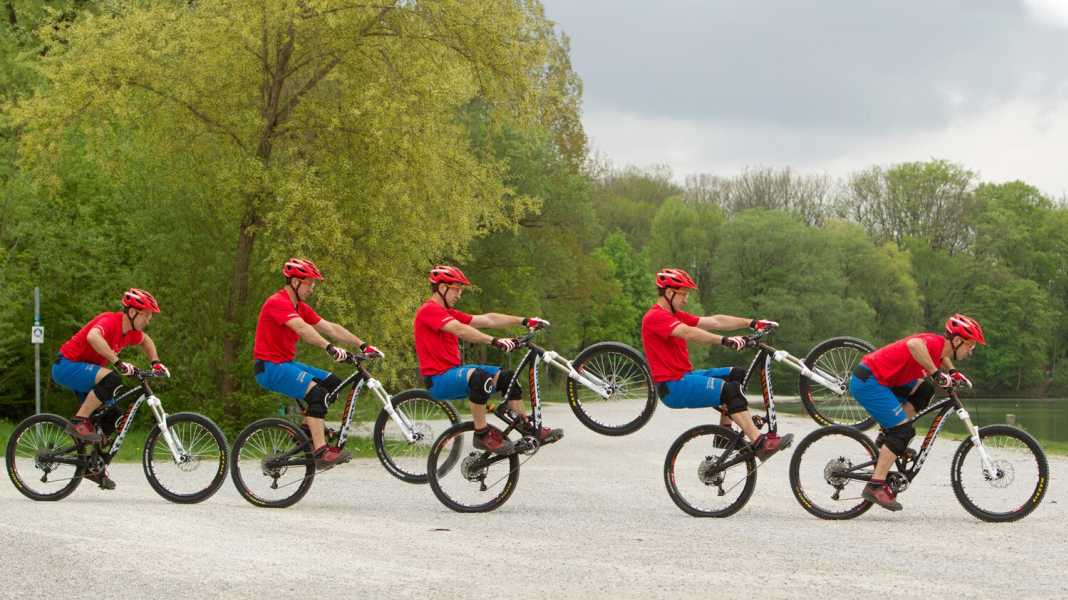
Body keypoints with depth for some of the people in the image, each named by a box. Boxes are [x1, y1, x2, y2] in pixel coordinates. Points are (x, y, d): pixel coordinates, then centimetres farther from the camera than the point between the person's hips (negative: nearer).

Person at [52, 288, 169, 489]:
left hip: (84, 371, 9)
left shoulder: (130, 331, 4)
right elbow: (93, 337, -46)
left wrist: (156, 363, 13)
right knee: (112, 379, -32)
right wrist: (118, 362, -46)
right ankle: (78, 422, -23)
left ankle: (94, 467, 14)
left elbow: (146, 341, 28)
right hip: (67, 366, -9)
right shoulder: (110, 321, -23)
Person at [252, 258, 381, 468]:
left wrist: (363, 345, 1)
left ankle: (307, 429, 9)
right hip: (270, 366, -10)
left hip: (286, 363, 10)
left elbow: (331, 328, 9)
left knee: (332, 383, 4)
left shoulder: (300, 307, 12)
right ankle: (321, 452, -28)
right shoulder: (278, 302, -17)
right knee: (317, 393, -25)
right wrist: (330, 348, -46)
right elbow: (302, 328, -33)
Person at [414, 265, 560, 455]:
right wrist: (495, 341, -39)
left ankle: (527, 428, 9)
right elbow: (460, 330, -29)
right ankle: (482, 435, -26)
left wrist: (525, 321, 4)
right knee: (480, 376, -35)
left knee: (507, 377, 4)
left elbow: (487, 319, 11)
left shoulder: (449, 313, 17)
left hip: (454, 370, 10)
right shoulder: (429, 310, -13)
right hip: (438, 379, -10)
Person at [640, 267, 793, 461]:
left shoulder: (676, 315, 17)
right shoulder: (655, 317, -13)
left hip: (684, 376, 10)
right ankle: (759, 443, -24)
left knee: (737, 375, 13)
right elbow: (688, 333, -31)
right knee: (731, 389, -22)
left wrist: (752, 323, 1)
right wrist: (724, 340, -40)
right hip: (673, 387, -10)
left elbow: (714, 321, 10)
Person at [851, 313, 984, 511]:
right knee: (904, 430, -11)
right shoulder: (936, 342, -17)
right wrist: (936, 373, -35)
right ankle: (876, 486, -13)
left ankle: (889, 438, 11)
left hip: (880, 380, 9)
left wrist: (953, 373, 20)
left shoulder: (939, 346, 10)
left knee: (924, 390, 12)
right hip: (868, 382, -9)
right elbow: (914, 344, -42)